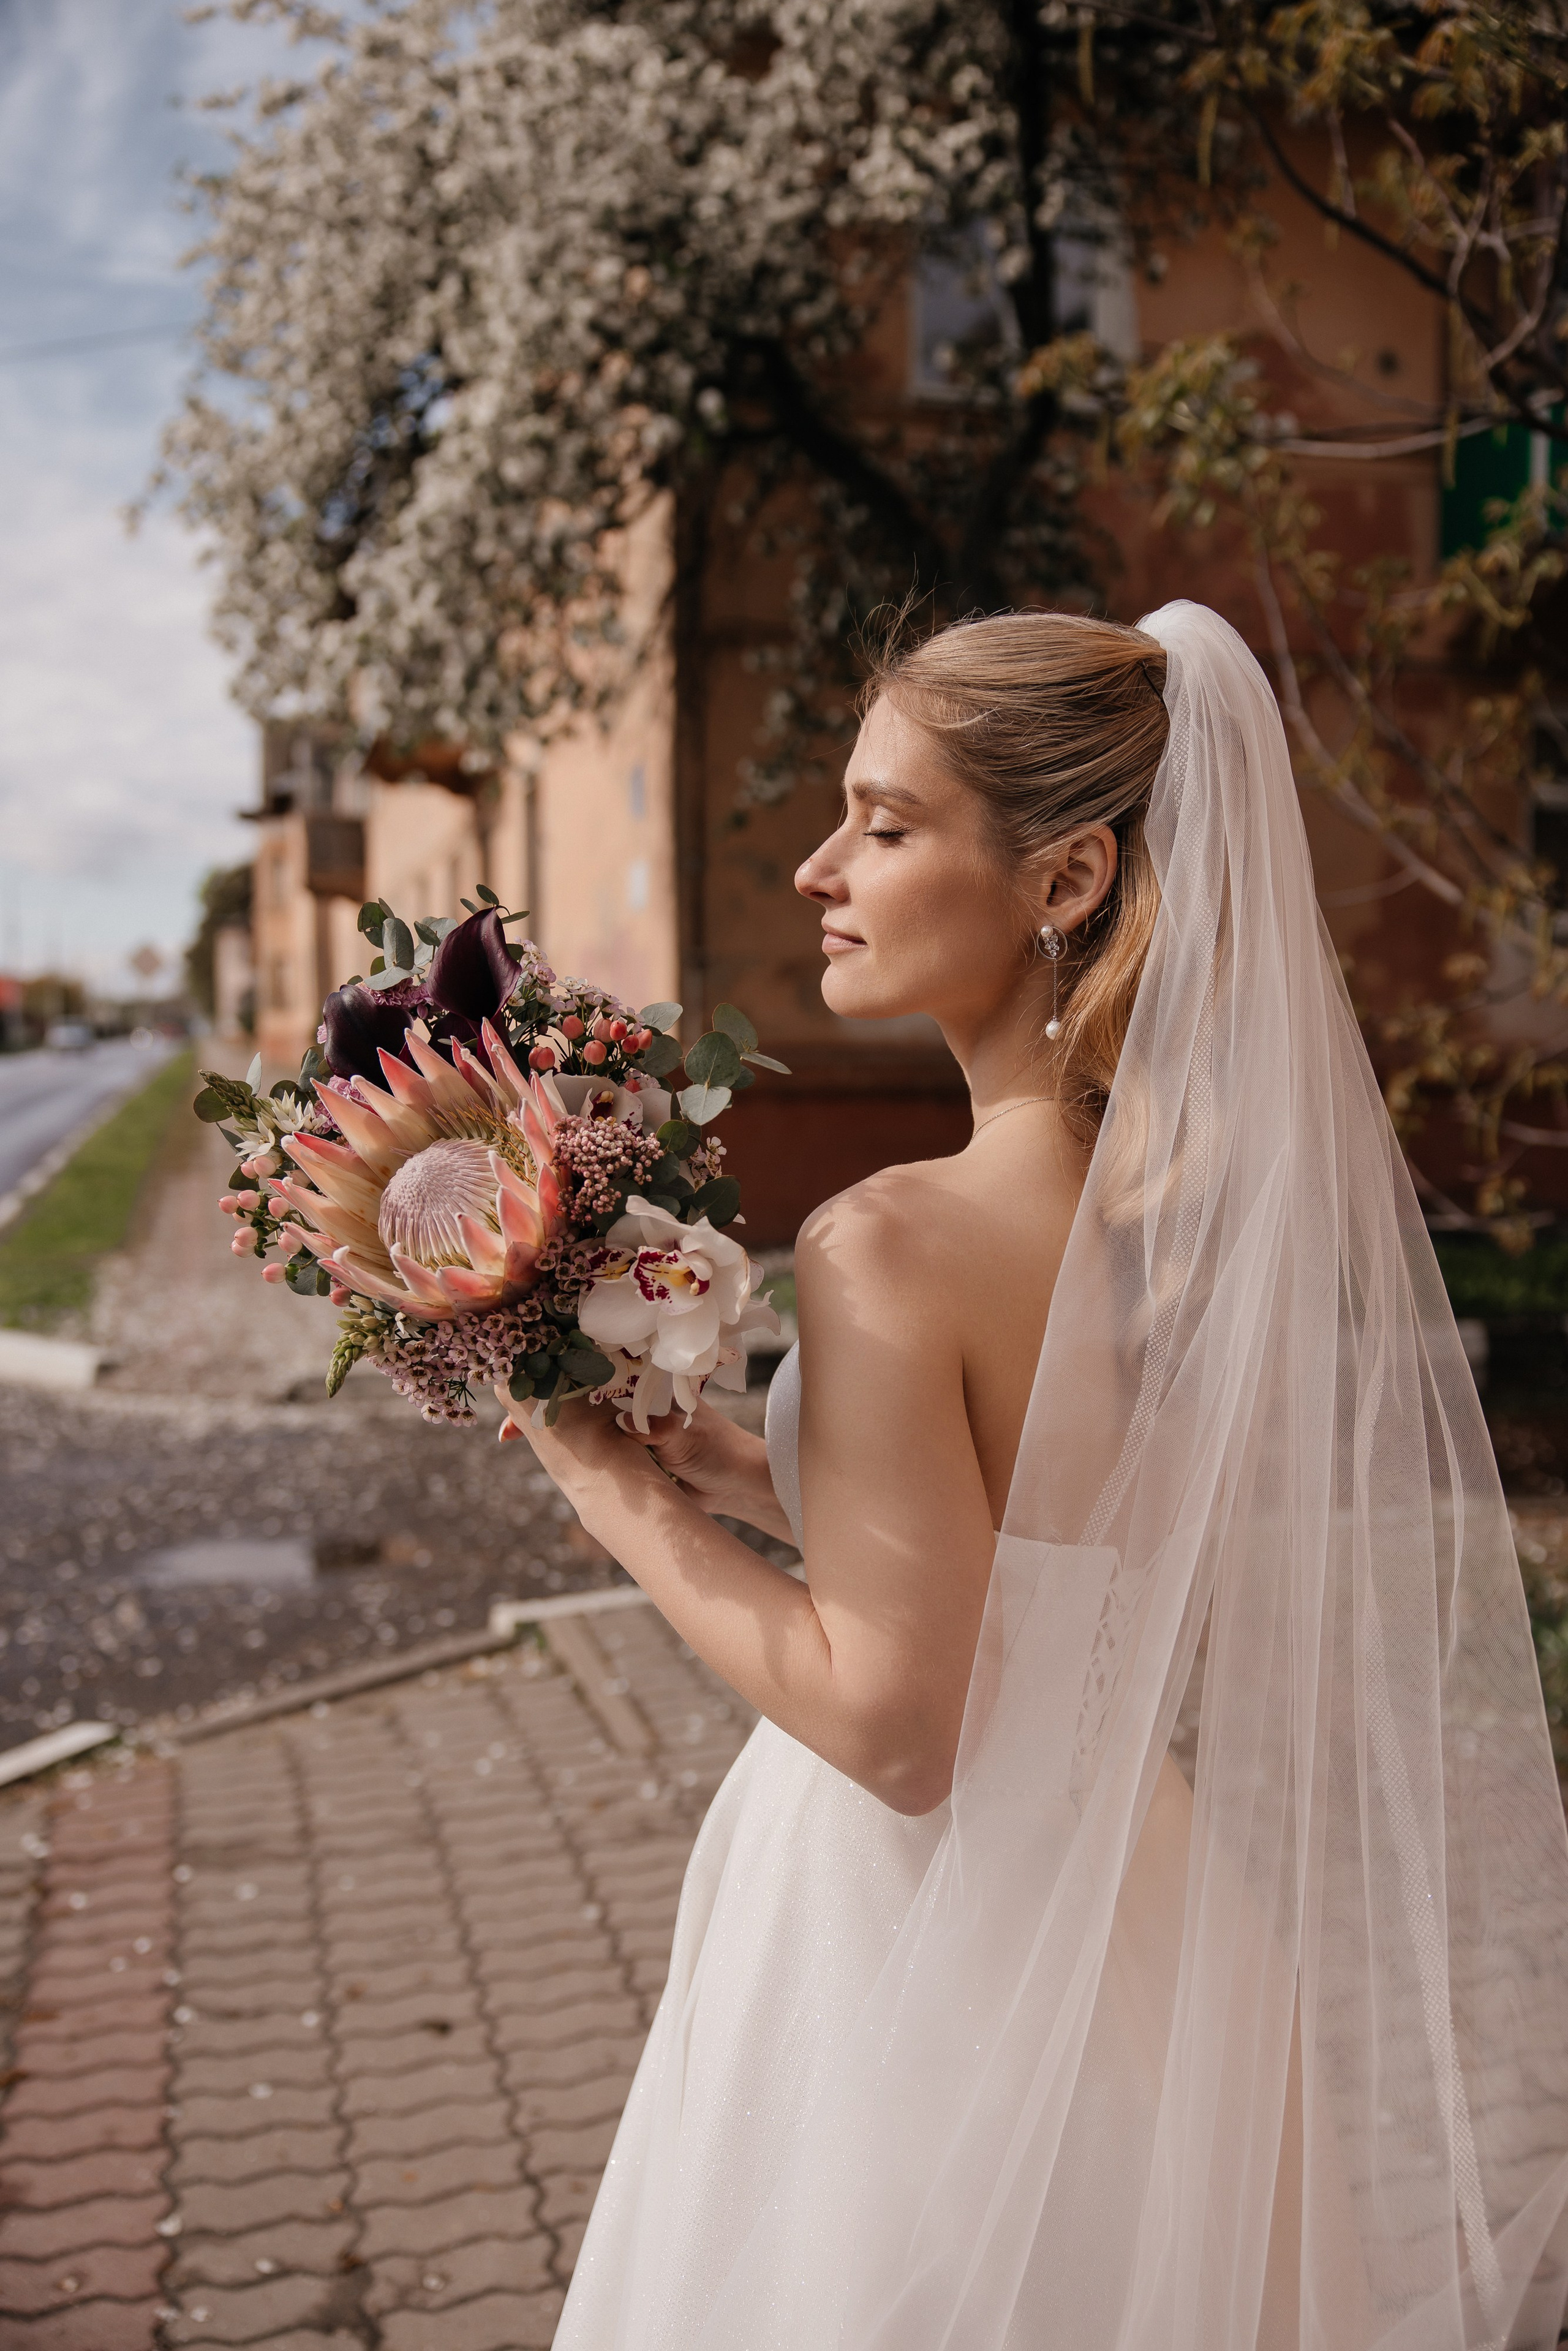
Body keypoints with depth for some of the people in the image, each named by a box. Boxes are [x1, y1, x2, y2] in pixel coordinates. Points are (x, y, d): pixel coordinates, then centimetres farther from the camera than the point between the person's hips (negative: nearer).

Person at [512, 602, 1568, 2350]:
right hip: (1130, 1917, 7)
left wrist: (621, 1494, -14)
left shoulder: (893, 1247, -27)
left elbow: (893, 1723, -23)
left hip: (927, 1936, -7)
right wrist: (753, 1474, 7)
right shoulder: (1215, 1199, -3)